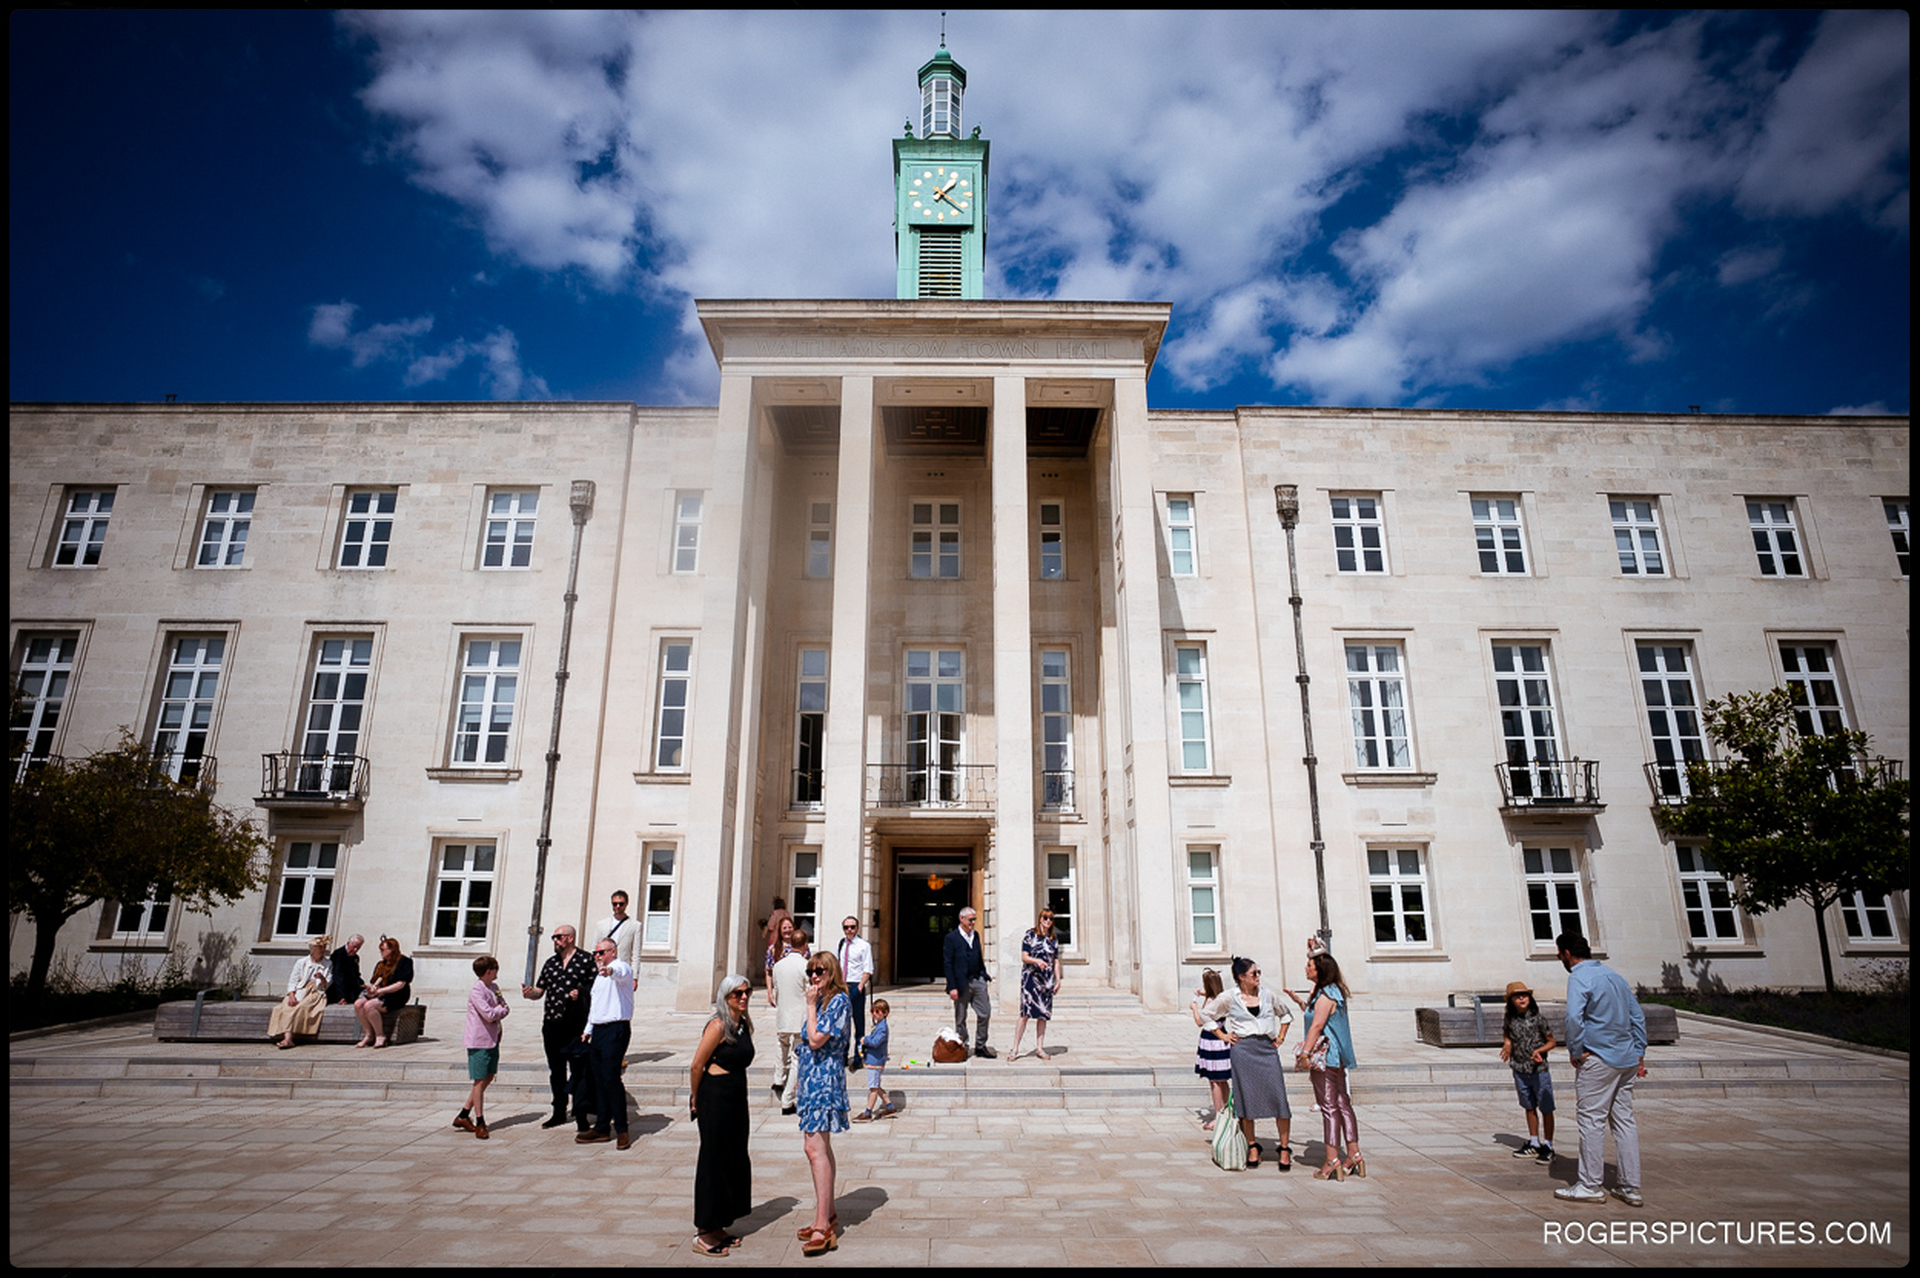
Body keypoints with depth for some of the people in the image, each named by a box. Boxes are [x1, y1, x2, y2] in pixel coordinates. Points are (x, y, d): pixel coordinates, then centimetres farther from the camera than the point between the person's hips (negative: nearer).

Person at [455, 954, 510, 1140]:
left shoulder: (494, 987, 10)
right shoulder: (476, 991, -17)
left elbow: (505, 1008, 10)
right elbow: (489, 1015, -23)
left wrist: (498, 1012, -10)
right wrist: (500, 1009, -4)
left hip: (493, 1039, 8)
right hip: (479, 1041, -8)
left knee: (488, 1078, 13)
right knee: (480, 1081, 0)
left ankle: (463, 1115, 25)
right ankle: (479, 1122, 9)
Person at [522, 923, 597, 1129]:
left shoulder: (585, 960, -2)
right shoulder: (550, 963, 15)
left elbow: (595, 988, -2)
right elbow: (540, 991, 16)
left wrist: (580, 993, -20)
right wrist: (530, 992, -6)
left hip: (576, 1023, -6)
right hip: (552, 1023, 6)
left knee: (578, 1069, -4)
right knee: (556, 1069, 14)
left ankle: (580, 1116, 3)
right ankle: (559, 1112, 26)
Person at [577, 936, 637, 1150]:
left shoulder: (621, 968, -7)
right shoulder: (599, 974, 21)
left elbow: (621, 972, -33)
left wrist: (610, 970, -54)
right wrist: (588, 1029, 21)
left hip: (616, 1030, -9)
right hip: (598, 1031, 9)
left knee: (610, 1077, -12)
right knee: (599, 1080, 10)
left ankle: (621, 1130, -3)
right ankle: (601, 1128, 18)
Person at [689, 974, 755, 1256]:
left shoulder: (745, 1024, 8)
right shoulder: (718, 1026, -16)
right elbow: (696, 1066, -14)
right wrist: (695, 1100, -2)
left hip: (737, 1099, 8)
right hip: (715, 1098, -8)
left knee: (735, 1161, 14)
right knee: (714, 1162, 1)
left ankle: (717, 1228, 28)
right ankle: (703, 1234, 14)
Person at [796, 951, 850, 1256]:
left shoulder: (839, 1001, -13)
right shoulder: (821, 1001, 14)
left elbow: (816, 1039, -20)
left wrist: (811, 1005, -12)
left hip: (825, 1079, -9)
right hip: (813, 1079, 10)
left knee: (816, 1148, -13)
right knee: (820, 1148, 15)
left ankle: (822, 1226, -10)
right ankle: (829, 1215, 25)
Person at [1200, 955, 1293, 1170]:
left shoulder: (1267, 995, 9)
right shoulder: (1229, 997, 1)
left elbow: (1285, 1014, 26)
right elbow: (1206, 1014, 10)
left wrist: (1281, 1037, 15)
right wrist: (1223, 1035, 5)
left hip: (1267, 1048, 2)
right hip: (1243, 1050, -2)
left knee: (1279, 1097, -6)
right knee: (1246, 1098, 0)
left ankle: (1284, 1148, 5)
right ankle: (1252, 1146, 16)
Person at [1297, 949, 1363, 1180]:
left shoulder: (1325, 995, -17)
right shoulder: (1333, 992, 12)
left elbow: (1317, 1025, -21)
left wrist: (1305, 1053, -21)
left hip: (1324, 1056, -10)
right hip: (1336, 1056, 10)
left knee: (1329, 1106, -6)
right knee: (1342, 1103, 12)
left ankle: (1332, 1160, -3)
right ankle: (1354, 1154, 17)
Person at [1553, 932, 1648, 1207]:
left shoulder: (1579, 977, -12)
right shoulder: (1615, 976, 13)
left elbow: (1574, 1017, -25)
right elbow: (1638, 1016, 16)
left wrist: (1575, 1051, -13)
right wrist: (1638, 1053, 16)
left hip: (1597, 1060, -8)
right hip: (1627, 1061, 8)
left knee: (1591, 1120, -1)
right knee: (1624, 1120, 12)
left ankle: (1590, 1186, 4)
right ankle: (1630, 1188, 15)